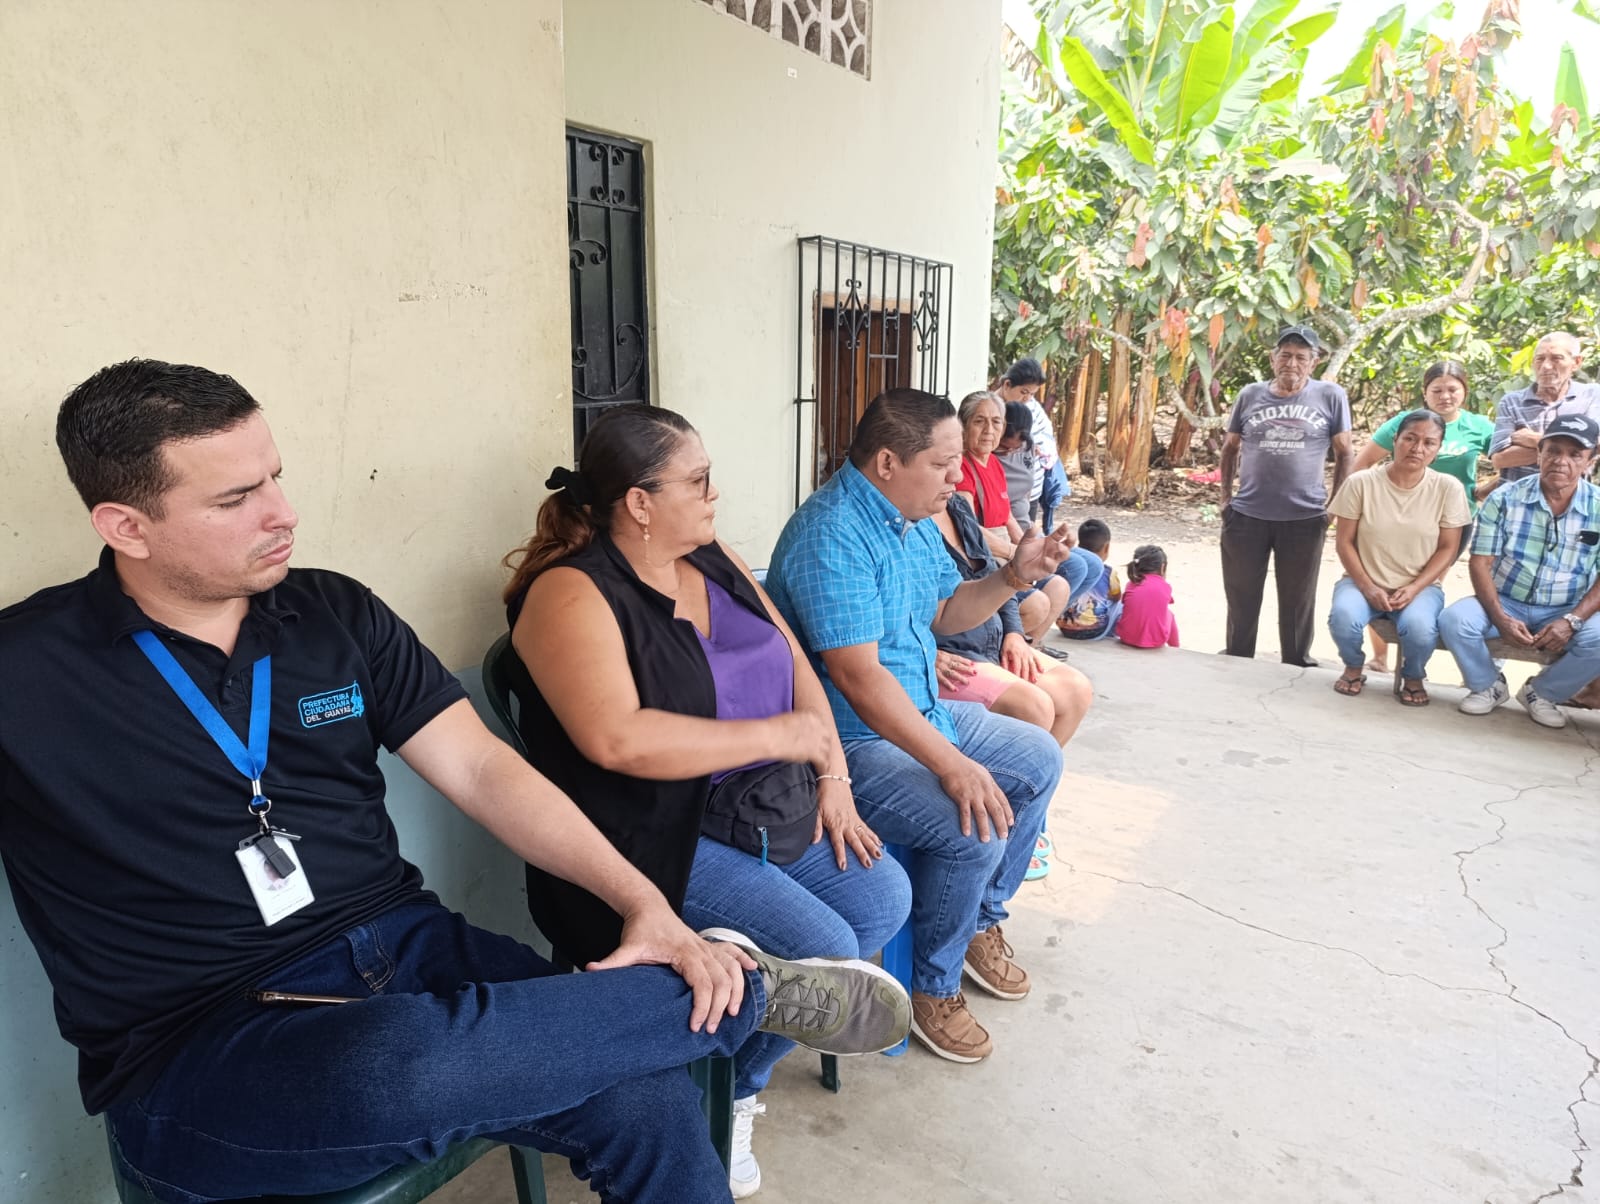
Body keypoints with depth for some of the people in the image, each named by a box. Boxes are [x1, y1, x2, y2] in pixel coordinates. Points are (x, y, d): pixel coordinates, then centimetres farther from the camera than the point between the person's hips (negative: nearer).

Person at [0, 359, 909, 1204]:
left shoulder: (336, 612, 5)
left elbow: (481, 768, 0)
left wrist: (644, 901, -10)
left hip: (406, 951, 3)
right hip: (196, 1050, -2)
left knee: (645, 1099, -23)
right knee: (403, 1065, -36)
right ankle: (750, 991, -16)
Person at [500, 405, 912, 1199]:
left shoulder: (713, 560, 8)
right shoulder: (571, 592, -17)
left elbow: (794, 665, 10)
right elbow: (616, 738, -30)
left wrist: (832, 776, -3)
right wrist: (777, 735, -23)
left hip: (769, 808, 9)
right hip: (660, 841, -8)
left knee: (884, 899, 4)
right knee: (822, 956, -18)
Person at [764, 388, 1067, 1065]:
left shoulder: (913, 520, 7)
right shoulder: (831, 534, -25)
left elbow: (944, 614, 17)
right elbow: (858, 675, -31)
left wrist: (1012, 577, -1)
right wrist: (951, 765, -31)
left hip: (921, 712, 11)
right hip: (848, 742, -10)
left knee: (1039, 760, 15)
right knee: (975, 826, -26)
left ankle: (981, 922, 29)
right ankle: (933, 986, 2)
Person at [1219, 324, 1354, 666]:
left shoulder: (1331, 396, -1)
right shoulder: (1250, 395, 4)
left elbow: (1344, 454, 4)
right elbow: (1231, 448, 13)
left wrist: (1336, 506, -2)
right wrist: (1226, 496, 6)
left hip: (1305, 519, -1)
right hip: (1246, 515, 2)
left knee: (1297, 602, 10)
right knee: (1241, 598, 11)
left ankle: (1296, 669, 24)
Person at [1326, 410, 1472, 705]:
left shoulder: (1448, 488, -4)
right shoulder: (1361, 483, -6)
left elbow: (1448, 548, 0)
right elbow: (1345, 541, -3)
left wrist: (1414, 588, -14)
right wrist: (1367, 587, -14)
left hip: (1420, 587, 0)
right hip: (1363, 582, 0)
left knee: (1420, 628, -33)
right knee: (1343, 617, -33)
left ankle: (1413, 677, 4)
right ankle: (1354, 668, 3)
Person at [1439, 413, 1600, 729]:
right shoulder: (1504, 499, -6)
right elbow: (1481, 562, -9)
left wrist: (1571, 620, -20)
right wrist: (1499, 617, -21)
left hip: (1566, 613, 0)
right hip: (1505, 603, 0)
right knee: (1454, 619, -28)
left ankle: (1541, 693, 1)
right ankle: (1489, 686, 2)